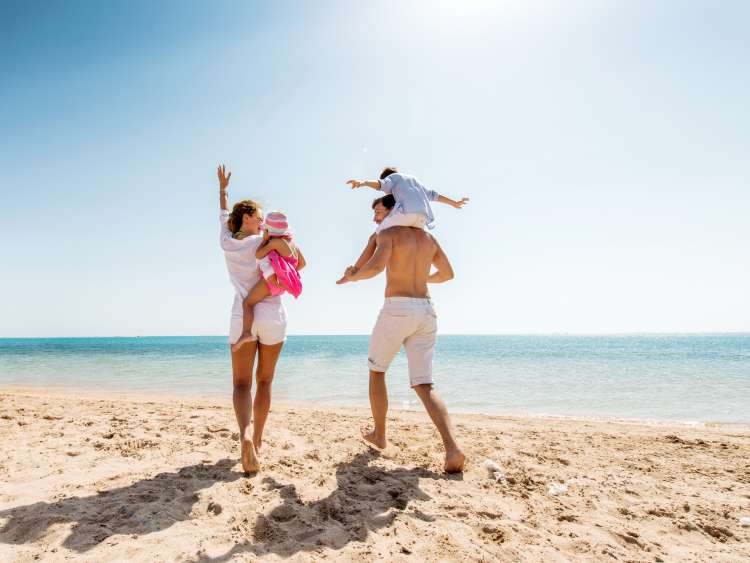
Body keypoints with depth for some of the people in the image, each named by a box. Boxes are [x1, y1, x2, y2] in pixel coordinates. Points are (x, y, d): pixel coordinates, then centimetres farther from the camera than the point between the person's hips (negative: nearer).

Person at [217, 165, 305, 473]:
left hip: (242, 317, 2)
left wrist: (222, 188, 44)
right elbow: (301, 263, -2)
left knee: (241, 382, 0)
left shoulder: (227, 243, 9)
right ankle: (257, 439, 17)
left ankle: (246, 435, -25)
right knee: (264, 381, 11)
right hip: (272, 315, -1)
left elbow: (224, 217, 29)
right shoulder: (266, 241, -1)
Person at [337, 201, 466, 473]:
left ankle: (379, 435, 29)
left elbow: (376, 266, -20)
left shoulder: (388, 234, -1)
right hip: (426, 311, 5)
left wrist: (353, 276, 0)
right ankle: (452, 448, -15)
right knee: (424, 386, 4)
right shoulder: (429, 237, 18)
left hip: (397, 309, -5)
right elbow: (447, 274, 27)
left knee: (376, 371, 19)